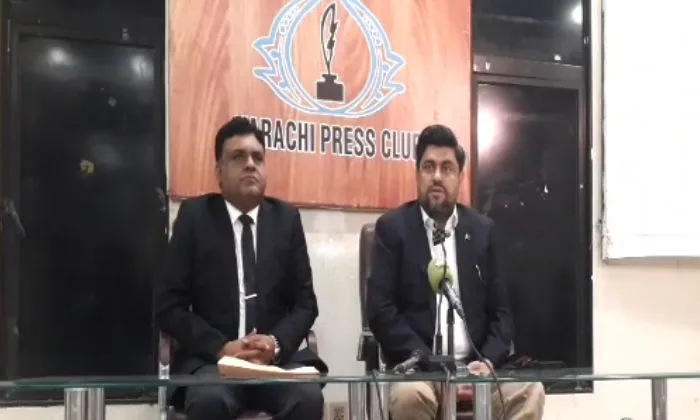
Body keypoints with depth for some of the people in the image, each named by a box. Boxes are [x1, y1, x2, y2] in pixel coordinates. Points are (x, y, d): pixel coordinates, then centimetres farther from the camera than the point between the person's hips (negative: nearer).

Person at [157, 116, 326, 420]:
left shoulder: (286, 218, 11)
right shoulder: (195, 216, 4)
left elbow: (305, 302, 10)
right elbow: (170, 306, 0)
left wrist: (277, 343, -12)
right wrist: (220, 348, -15)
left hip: (277, 357, 2)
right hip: (210, 358, -2)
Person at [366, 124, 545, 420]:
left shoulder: (483, 230, 12)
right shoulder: (393, 228, 3)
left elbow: (500, 310, 11)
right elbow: (380, 309, -5)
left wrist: (488, 361, -8)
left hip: (475, 367, 3)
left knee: (529, 391, -25)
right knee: (412, 394, -36)